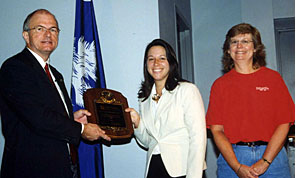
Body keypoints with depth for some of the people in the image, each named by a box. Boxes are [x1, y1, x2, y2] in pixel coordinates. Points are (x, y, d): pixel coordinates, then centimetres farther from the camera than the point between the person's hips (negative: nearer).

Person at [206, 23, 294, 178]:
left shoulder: (273, 78, 4)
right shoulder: (220, 84, 4)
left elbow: (284, 123, -2)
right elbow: (216, 130, -1)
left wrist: (264, 162, -10)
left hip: (271, 154, 0)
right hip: (232, 157, 0)